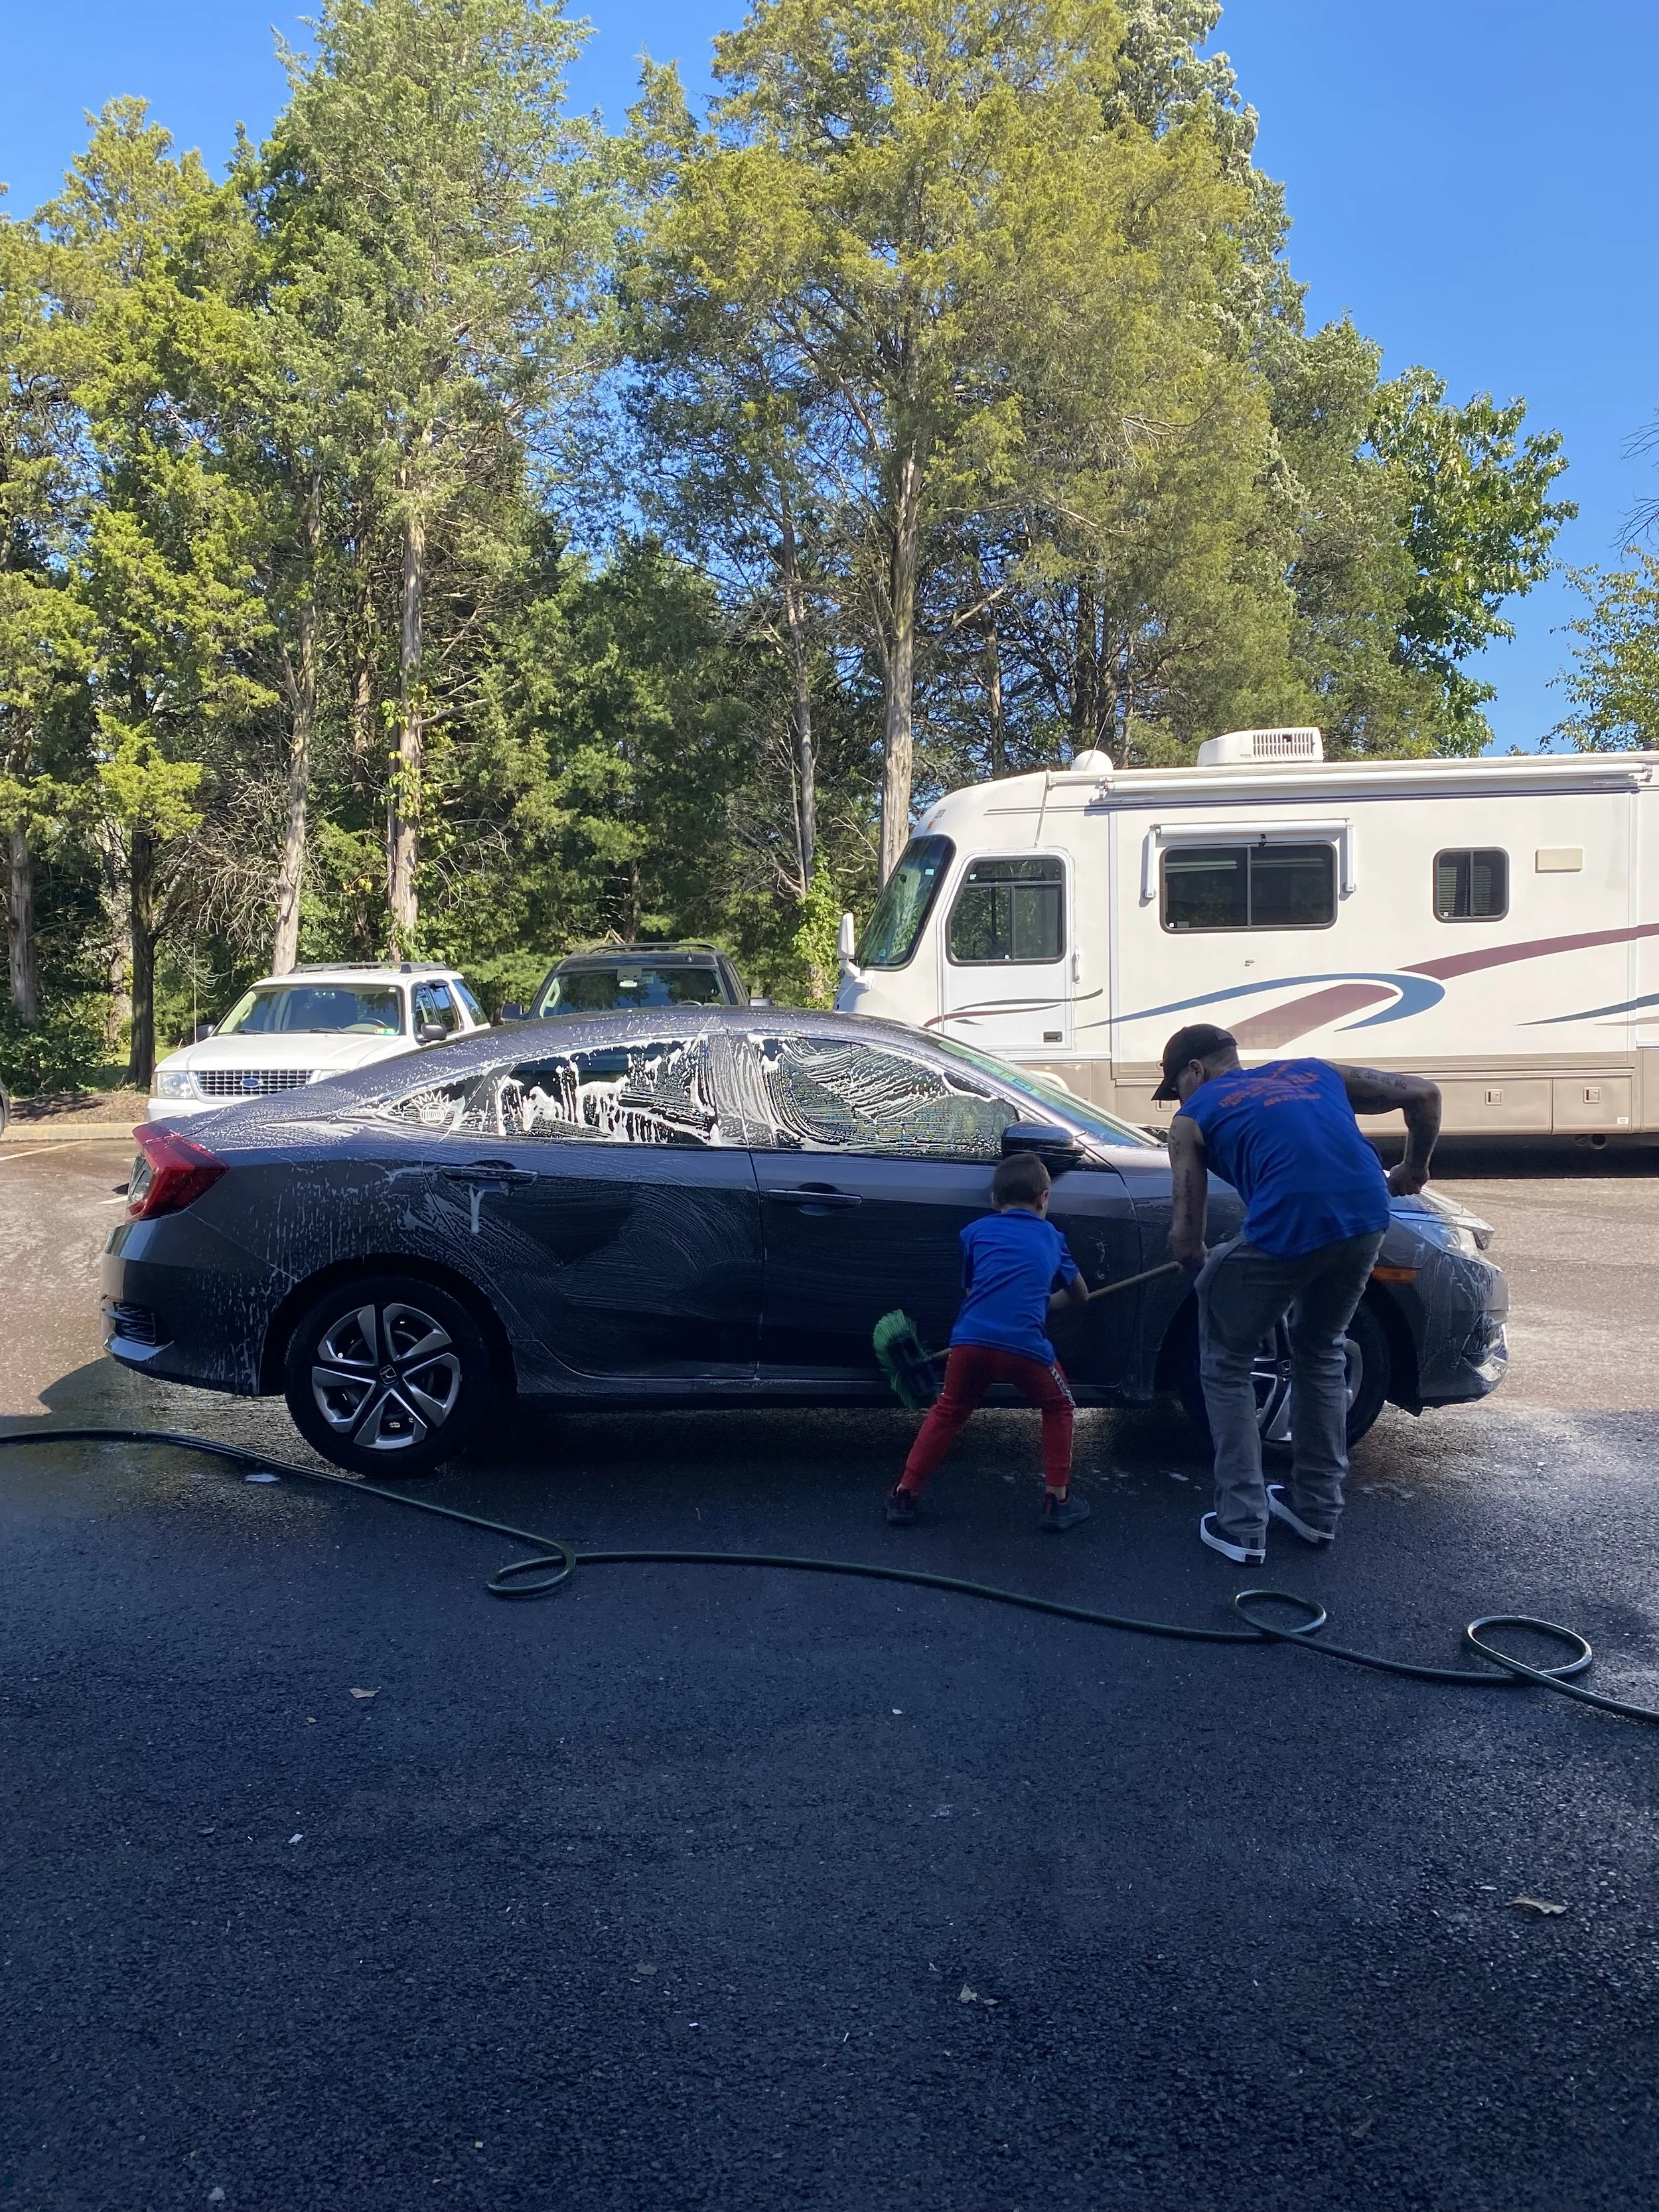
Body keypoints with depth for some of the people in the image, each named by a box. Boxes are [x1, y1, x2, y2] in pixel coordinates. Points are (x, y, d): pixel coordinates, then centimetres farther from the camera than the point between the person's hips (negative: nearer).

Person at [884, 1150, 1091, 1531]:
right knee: (1058, 1408, 25)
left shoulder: (975, 1230, 21)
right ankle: (1058, 1501, 23)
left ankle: (905, 1495, 23)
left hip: (971, 1339, 1)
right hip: (1025, 1345, -1)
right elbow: (1080, 1296, 35)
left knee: (948, 1412, 23)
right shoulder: (1051, 1236, 24)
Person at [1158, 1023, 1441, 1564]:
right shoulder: (1314, 1071, 29)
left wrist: (1201, 1262, 34)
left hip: (1286, 1230, -5)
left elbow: (1185, 1239, 11)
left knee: (1226, 1364, 18)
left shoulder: (1194, 1117, 16)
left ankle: (1241, 1526, 15)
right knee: (1321, 1352, 29)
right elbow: (1424, 1093, 28)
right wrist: (1414, 1166, 42)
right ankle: (1318, 1509, 37)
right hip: (1367, 1222, 5)